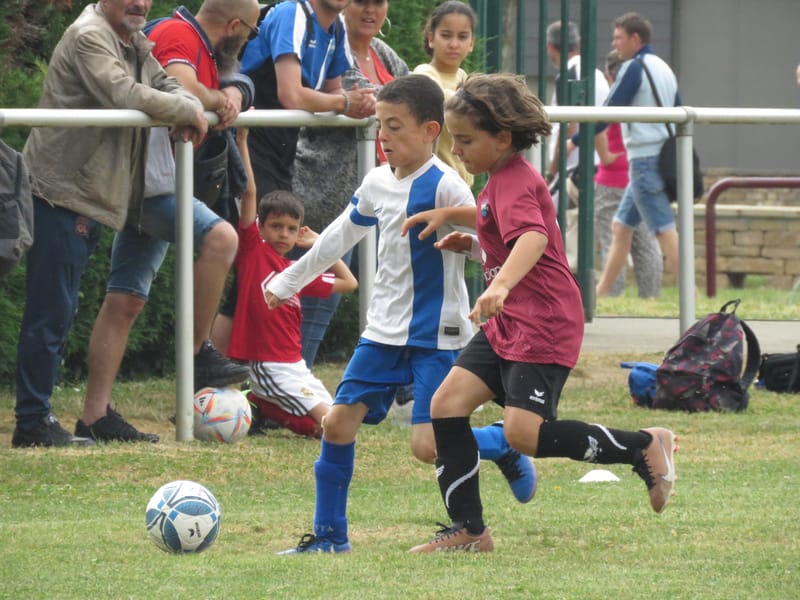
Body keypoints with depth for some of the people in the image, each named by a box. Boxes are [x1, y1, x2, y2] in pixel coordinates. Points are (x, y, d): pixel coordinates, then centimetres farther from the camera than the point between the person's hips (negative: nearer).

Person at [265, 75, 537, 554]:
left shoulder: (444, 187, -14)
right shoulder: (377, 185, 8)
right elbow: (340, 236, 23)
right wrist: (288, 281, 31)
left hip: (436, 335, -7)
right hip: (384, 331, 7)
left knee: (429, 446, -14)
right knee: (338, 424, -1)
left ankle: (504, 444, 15)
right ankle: (329, 534, 10)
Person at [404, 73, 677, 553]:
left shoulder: (515, 184, -17)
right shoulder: (503, 179, 15)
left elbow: (533, 238, -38)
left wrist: (501, 285, -55)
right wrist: (462, 230, 21)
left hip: (543, 325, -10)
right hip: (508, 324, 10)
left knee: (525, 432, -18)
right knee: (447, 404, 0)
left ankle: (645, 447, -1)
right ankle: (469, 531, 4)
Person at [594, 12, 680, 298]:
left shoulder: (634, 68, -10)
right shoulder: (664, 68, 17)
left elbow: (609, 111, -13)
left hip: (645, 159, -9)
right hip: (663, 154, 9)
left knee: (665, 231, -10)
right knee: (621, 226, 14)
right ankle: (601, 293, 18)